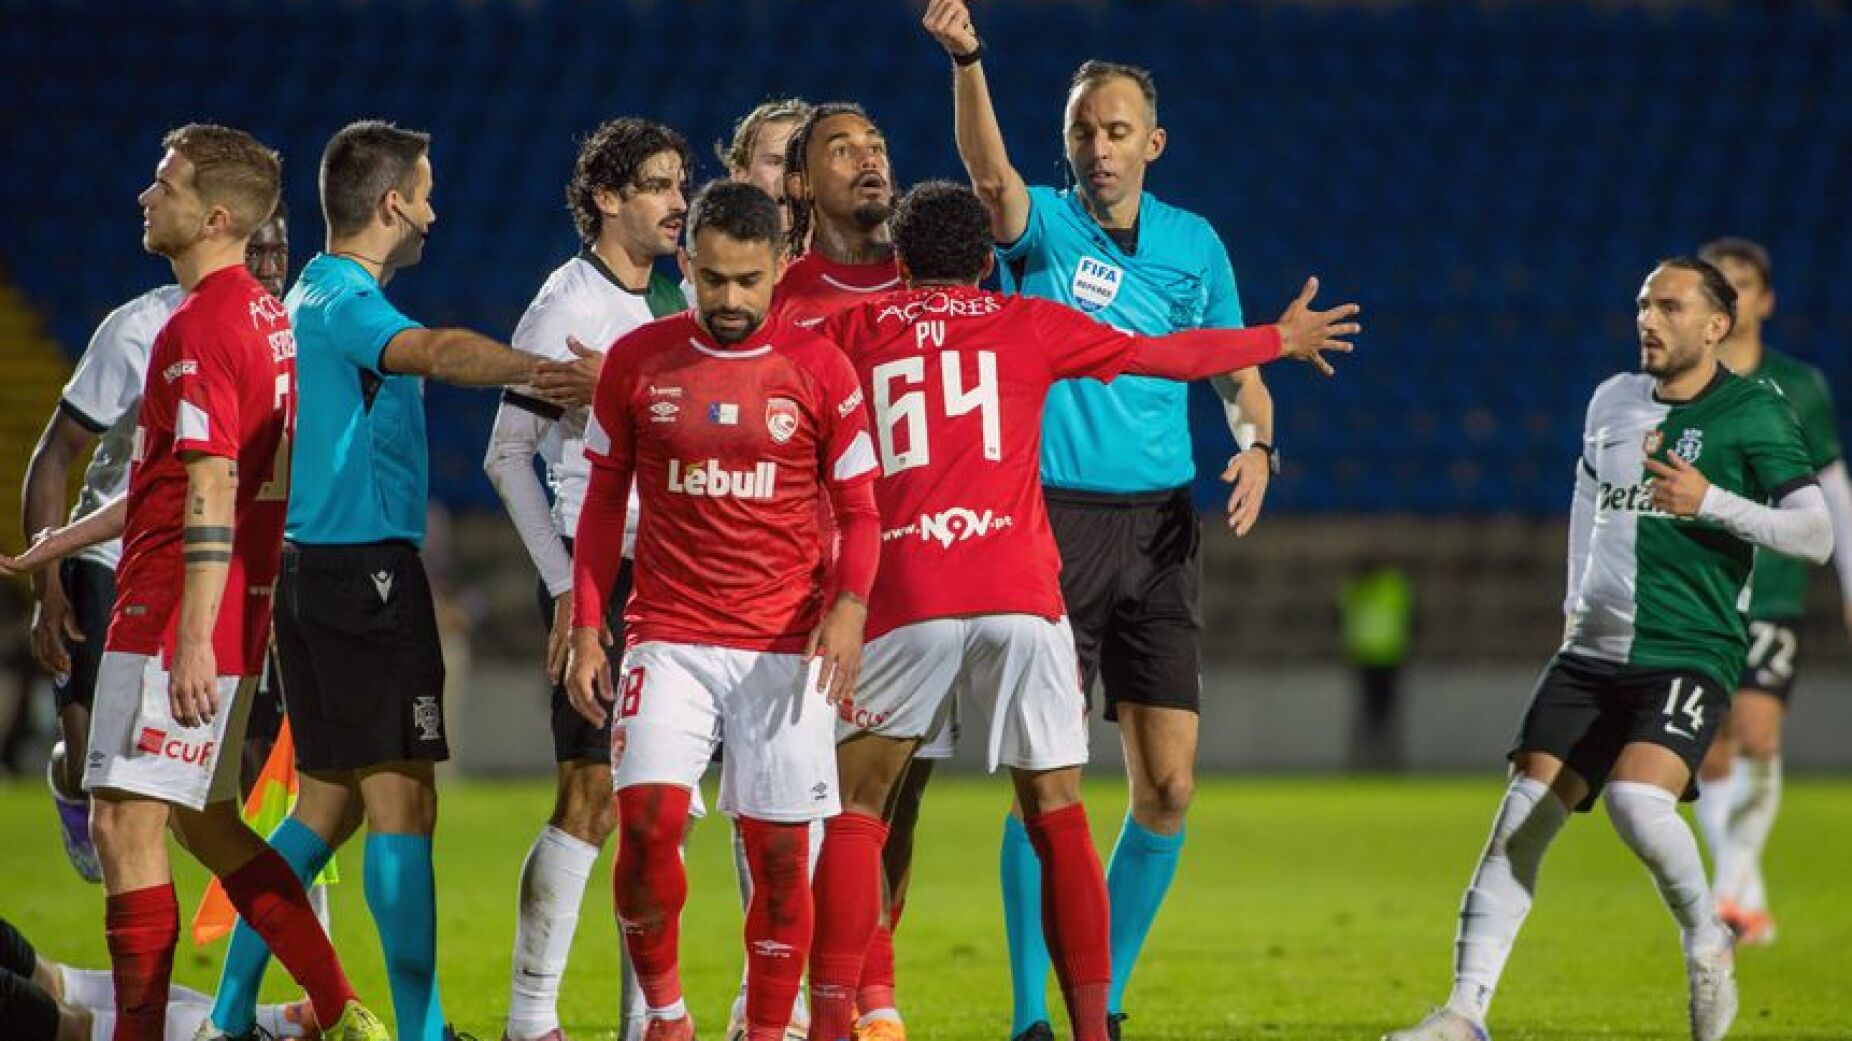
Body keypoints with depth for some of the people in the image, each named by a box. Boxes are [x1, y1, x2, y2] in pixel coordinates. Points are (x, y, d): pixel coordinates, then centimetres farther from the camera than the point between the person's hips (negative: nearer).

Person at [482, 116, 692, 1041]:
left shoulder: (676, 303, 14)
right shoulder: (567, 306, -7)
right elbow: (507, 456, -7)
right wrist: (565, 585, -12)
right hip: (597, 575, -7)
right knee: (590, 797, -11)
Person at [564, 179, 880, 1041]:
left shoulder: (818, 368, 1)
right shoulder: (637, 361, 3)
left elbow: (860, 514, 5)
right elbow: (603, 503, 11)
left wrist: (847, 607, -13)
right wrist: (585, 629, 4)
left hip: (785, 647, 0)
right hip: (668, 638, 0)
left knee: (780, 851, -1)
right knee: (649, 815, -18)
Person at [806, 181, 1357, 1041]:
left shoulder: (851, 331, 14)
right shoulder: (1029, 326, 14)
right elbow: (1168, 356, 21)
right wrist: (1281, 340, 35)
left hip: (902, 599, 0)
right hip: (1018, 594, 0)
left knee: (855, 807, 10)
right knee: (1057, 817, 7)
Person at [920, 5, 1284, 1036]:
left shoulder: (1193, 244, 8)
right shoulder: (1040, 224, -1)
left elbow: (1239, 373, 16)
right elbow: (989, 170, -23)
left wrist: (1256, 446, -7)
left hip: (1159, 526, 3)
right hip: (1051, 524, -3)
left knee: (1169, 788, 0)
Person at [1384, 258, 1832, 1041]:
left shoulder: (1753, 413, -5)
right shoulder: (1613, 400, 13)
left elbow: (1815, 535, -12)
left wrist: (1710, 502, -22)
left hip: (1690, 655, -6)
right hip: (1594, 649, 6)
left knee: (1635, 797, -29)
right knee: (1522, 817, -8)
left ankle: (1706, 941, 0)